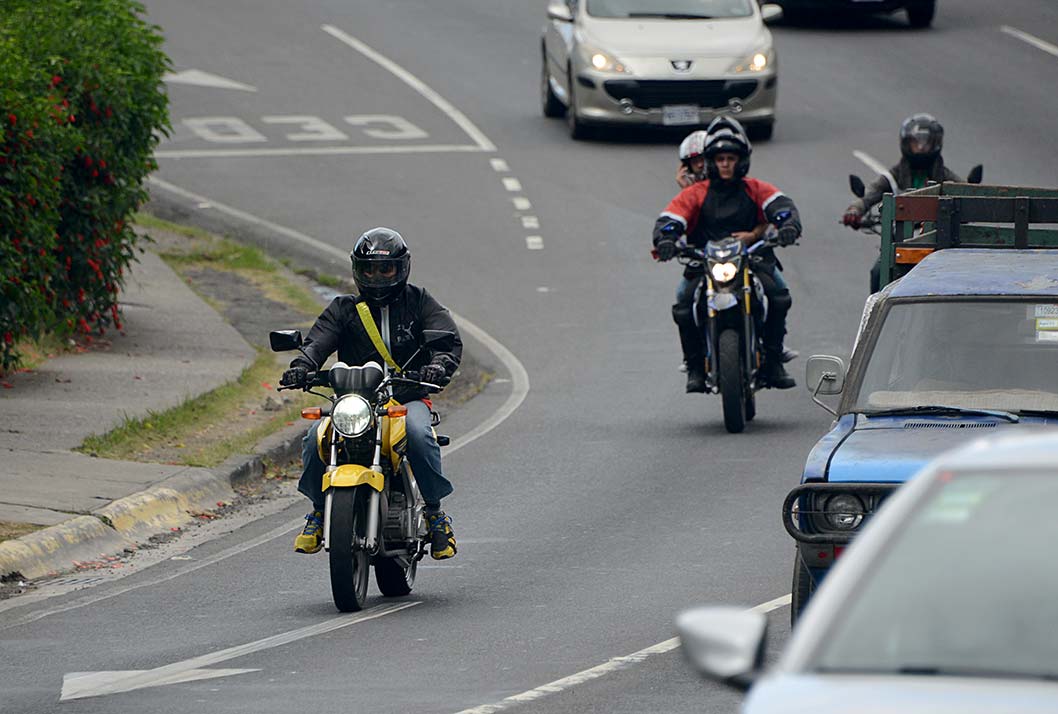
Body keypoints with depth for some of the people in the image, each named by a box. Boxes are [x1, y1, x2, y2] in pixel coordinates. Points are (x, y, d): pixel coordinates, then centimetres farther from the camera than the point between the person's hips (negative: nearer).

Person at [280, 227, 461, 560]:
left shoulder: (418, 302, 10)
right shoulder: (344, 309, 13)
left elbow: (450, 339, -3)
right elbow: (318, 341, -3)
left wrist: (440, 365, -27)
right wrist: (302, 367, -26)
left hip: (408, 397, -2)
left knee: (418, 433, -36)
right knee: (315, 438, -25)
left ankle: (435, 511, -21)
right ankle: (318, 508, -4)